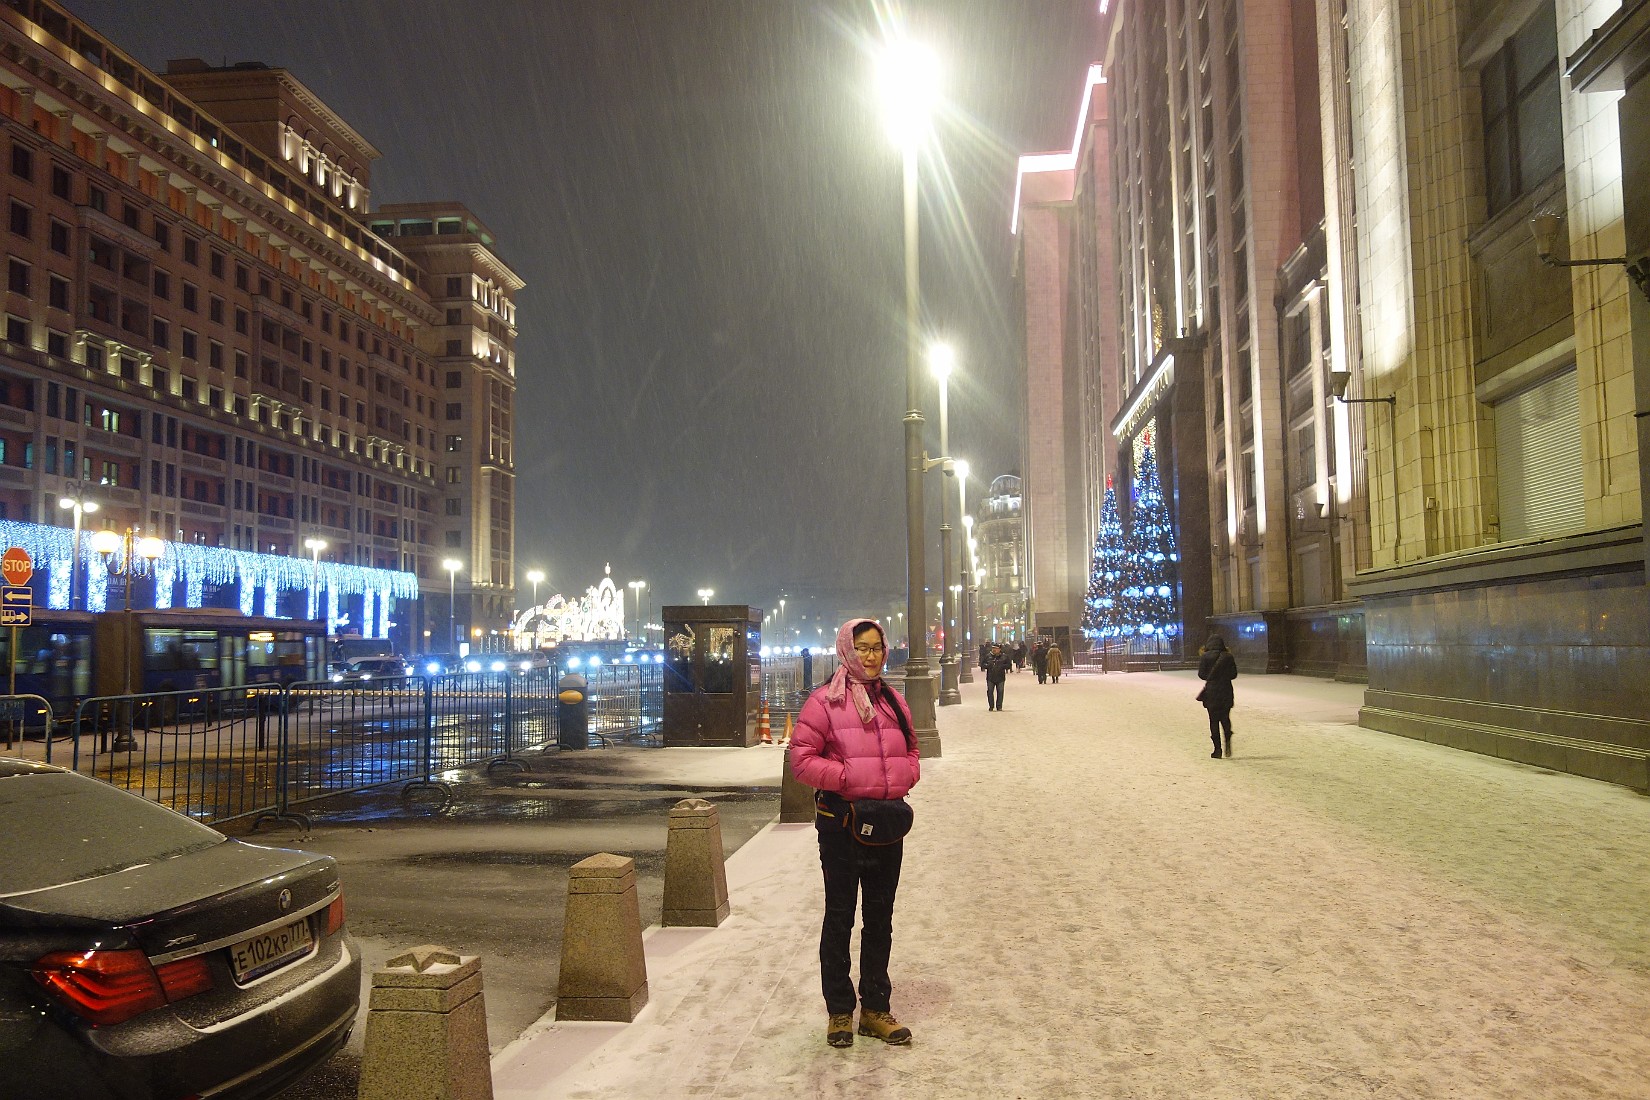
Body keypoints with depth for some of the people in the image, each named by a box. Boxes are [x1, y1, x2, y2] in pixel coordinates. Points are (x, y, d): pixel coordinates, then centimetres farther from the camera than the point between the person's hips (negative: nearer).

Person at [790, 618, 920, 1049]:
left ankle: (875, 1007, 27)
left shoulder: (893, 701, 8)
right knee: (840, 916, 6)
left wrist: (903, 776, -3)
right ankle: (839, 1010, 20)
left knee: (880, 917, 14)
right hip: (841, 822, -6)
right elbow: (801, 758, -13)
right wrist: (845, 777, -20)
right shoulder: (824, 701, -10)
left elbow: (910, 750, 18)